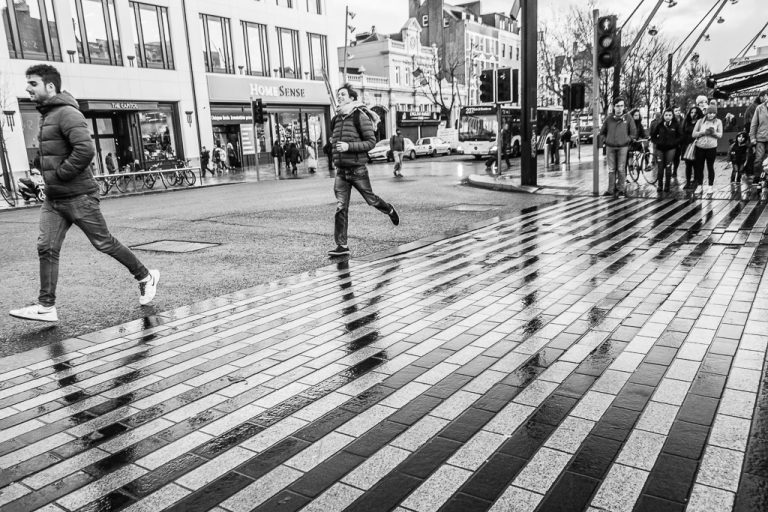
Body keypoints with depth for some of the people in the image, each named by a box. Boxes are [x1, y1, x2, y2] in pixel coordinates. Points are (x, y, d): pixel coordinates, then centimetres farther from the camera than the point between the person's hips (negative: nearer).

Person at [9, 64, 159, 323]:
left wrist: (60, 174, -19)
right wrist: (50, 176, 14)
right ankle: (46, 306, 5)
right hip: (53, 198, 9)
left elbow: (85, 150, -28)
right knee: (46, 248, 2)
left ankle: (145, 277, 18)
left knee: (104, 243, 2)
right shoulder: (47, 115, 15)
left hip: (78, 197, -9)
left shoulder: (67, 113, -15)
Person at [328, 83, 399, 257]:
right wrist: (335, 144, 14)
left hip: (357, 170, -5)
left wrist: (349, 146, -21)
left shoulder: (360, 116, -8)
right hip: (340, 171, 5)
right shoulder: (336, 120, 11)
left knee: (371, 200, 11)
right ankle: (342, 246, -1)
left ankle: (390, 210, 44)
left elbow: (371, 142, -13)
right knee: (341, 208, -3)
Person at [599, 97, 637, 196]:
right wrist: (608, 140, 9)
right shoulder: (608, 118, 5)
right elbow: (602, 132, 18)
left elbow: (634, 133, 7)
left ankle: (620, 189, 8)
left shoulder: (628, 118, 1)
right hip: (610, 147, 2)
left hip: (622, 147, -1)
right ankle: (611, 190, 8)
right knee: (611, 169, 4)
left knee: (621, 169, 0)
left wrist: (626, 140, 0)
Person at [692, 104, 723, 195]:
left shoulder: (718, 122, 5)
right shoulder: (700, 121, 5)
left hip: (712, 147, -1)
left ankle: (710, 186, 11)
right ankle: (700, 185, 16)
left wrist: (714, 133, -19)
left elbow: (720, 135, 0)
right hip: (700, 147, 1)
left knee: (710, 167, 3)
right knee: (699, 167, 5)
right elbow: (693, 134, 0)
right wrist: (703, 132, -15)